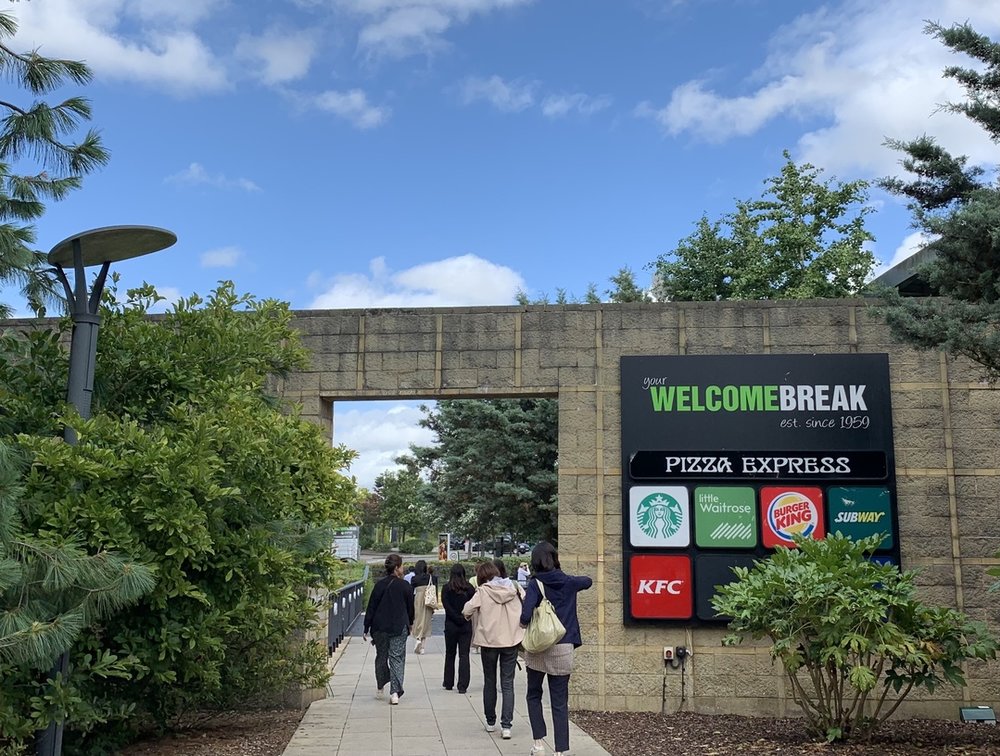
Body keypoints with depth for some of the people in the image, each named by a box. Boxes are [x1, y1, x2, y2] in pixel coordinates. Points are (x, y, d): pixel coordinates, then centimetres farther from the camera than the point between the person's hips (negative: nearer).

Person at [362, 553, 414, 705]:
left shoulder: (380, 585, -2)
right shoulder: (405, 586, -4)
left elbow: (371, 607, -2)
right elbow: (410, 607, 7)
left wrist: (366, 628, 3)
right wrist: (410, 623, 25)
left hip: (380, 627, 2)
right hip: (399, 628, -2)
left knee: (381, 657, 16)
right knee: (397, 658, 0)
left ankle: (381, 689, 26)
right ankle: (395, 692, -11)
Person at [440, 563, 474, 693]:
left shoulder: (446, 588, -4)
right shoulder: (469, 588, -3)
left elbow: (447, 606, -11)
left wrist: (457, 618, -10)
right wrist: (464, 617, 1)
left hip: (451, 625, 0)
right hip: (466, 625, 0)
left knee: (450, 654, 14)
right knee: (464, 655, 3)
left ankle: (448, 683, 20)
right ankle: (462, 686, -4)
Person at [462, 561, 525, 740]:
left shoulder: (483, 591, -7)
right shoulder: (513, 589, 4)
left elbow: (466, 611, -14)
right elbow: (523, 614, 5)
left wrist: (475, 612, 6)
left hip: (489, 641, -2)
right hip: (511, 640, 2)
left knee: (490, 682, 15)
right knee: (508, 684, 4)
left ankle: (491, 722, 24)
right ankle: (506, 725, -6)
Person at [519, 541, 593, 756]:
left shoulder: (535, 584, -9)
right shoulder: (568, 582, 1)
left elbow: (525, 615, -23)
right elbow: (588, 581, 24)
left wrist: (524, 626, -2)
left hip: (538, 649, -2)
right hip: (563, 650, 2)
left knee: (534, 695, 19)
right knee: (560, 702, 8)